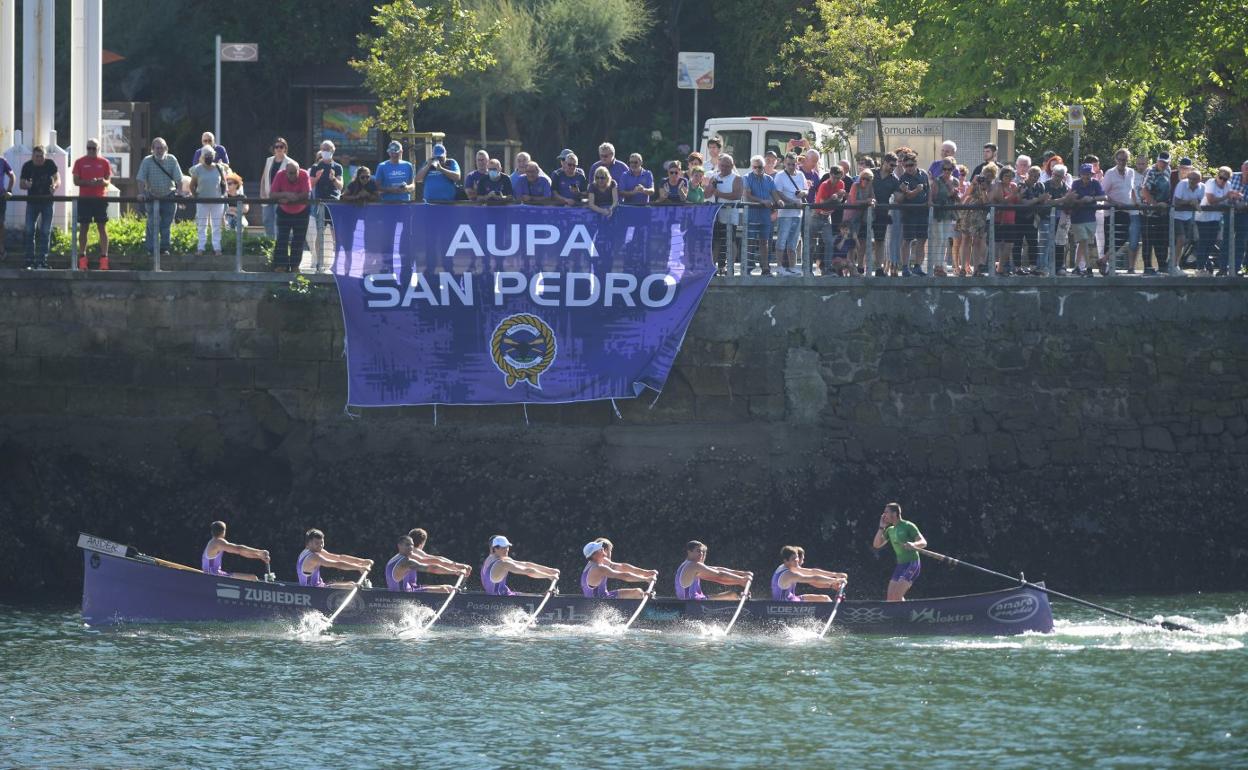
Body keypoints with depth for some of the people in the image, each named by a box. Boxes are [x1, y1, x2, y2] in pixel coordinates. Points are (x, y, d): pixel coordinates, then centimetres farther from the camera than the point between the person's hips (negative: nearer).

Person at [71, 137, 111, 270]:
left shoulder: (104, 163, 7)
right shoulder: (80, 162, 5)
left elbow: (108, 181, 7)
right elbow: (76, 180, 1)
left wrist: (103, 182, -16)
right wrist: (88, 182, -16)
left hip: (100, 198, 0)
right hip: (84, 198, 0)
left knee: (102, 227, -2)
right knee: (83, 227, 0)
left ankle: (104, 258, -3)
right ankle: (82, 258, 2)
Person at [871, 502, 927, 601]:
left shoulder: (908, 526, -7)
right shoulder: (890, 530, 14)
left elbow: (923, 542, -13)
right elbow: (876, 545, 14)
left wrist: (913, 544, -36)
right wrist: (881, 527, 5)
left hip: (912, 563, -8)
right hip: (900, 564, 8)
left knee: (897, 596, -21)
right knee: (891, 597, 1)